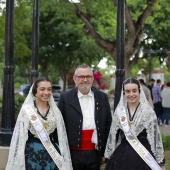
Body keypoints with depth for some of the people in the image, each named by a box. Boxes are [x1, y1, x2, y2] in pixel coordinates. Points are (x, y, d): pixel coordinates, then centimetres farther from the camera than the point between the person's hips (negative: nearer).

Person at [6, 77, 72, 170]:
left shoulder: (55, 111, 5)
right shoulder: (26, 110, -3)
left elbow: (61, 138, 8)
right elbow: (19, 138, -2)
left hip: (53, 157, 3)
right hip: (32, 156, -2)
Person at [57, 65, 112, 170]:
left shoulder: (102, 97, 7)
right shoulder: (65, 97, 0)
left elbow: (108, 124, 10)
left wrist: (106, 151, 7)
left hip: (95, 153, 2)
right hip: (73, 152, -2)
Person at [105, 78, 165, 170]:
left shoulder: (148, 111, -5)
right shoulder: (119, 111, 4)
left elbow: (156, 137, -4)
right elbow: (112, 136, 9)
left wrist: (160, 162, -4)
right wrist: (108, 157, 9)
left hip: (144, 156, -2)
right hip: (121, 157, 3)